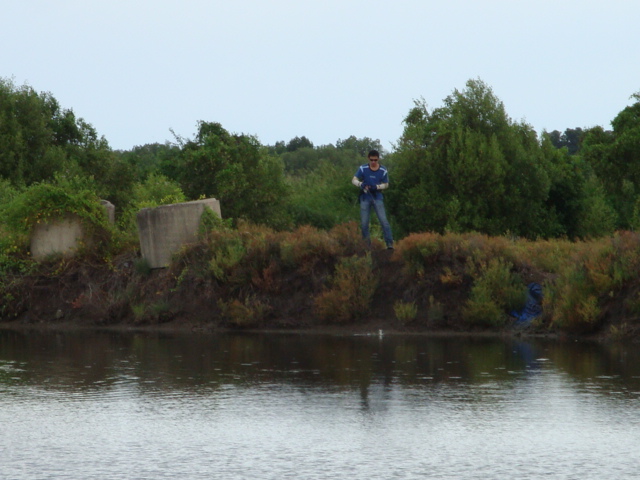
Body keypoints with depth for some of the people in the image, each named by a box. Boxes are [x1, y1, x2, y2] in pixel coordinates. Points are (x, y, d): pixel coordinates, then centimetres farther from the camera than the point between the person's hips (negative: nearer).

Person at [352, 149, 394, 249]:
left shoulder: (383, 171, -4)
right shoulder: (363, 169, -3)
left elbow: (386, 185, 4)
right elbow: (354, 180, -4)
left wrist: (377, 187, -17)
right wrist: (360, 184, -27)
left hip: (377, 197, -1)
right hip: (365, 198, 1)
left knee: (384, 221, -12)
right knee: (364, 223, 2)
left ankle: (390, 244, -12)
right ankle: (367, 244, 14)